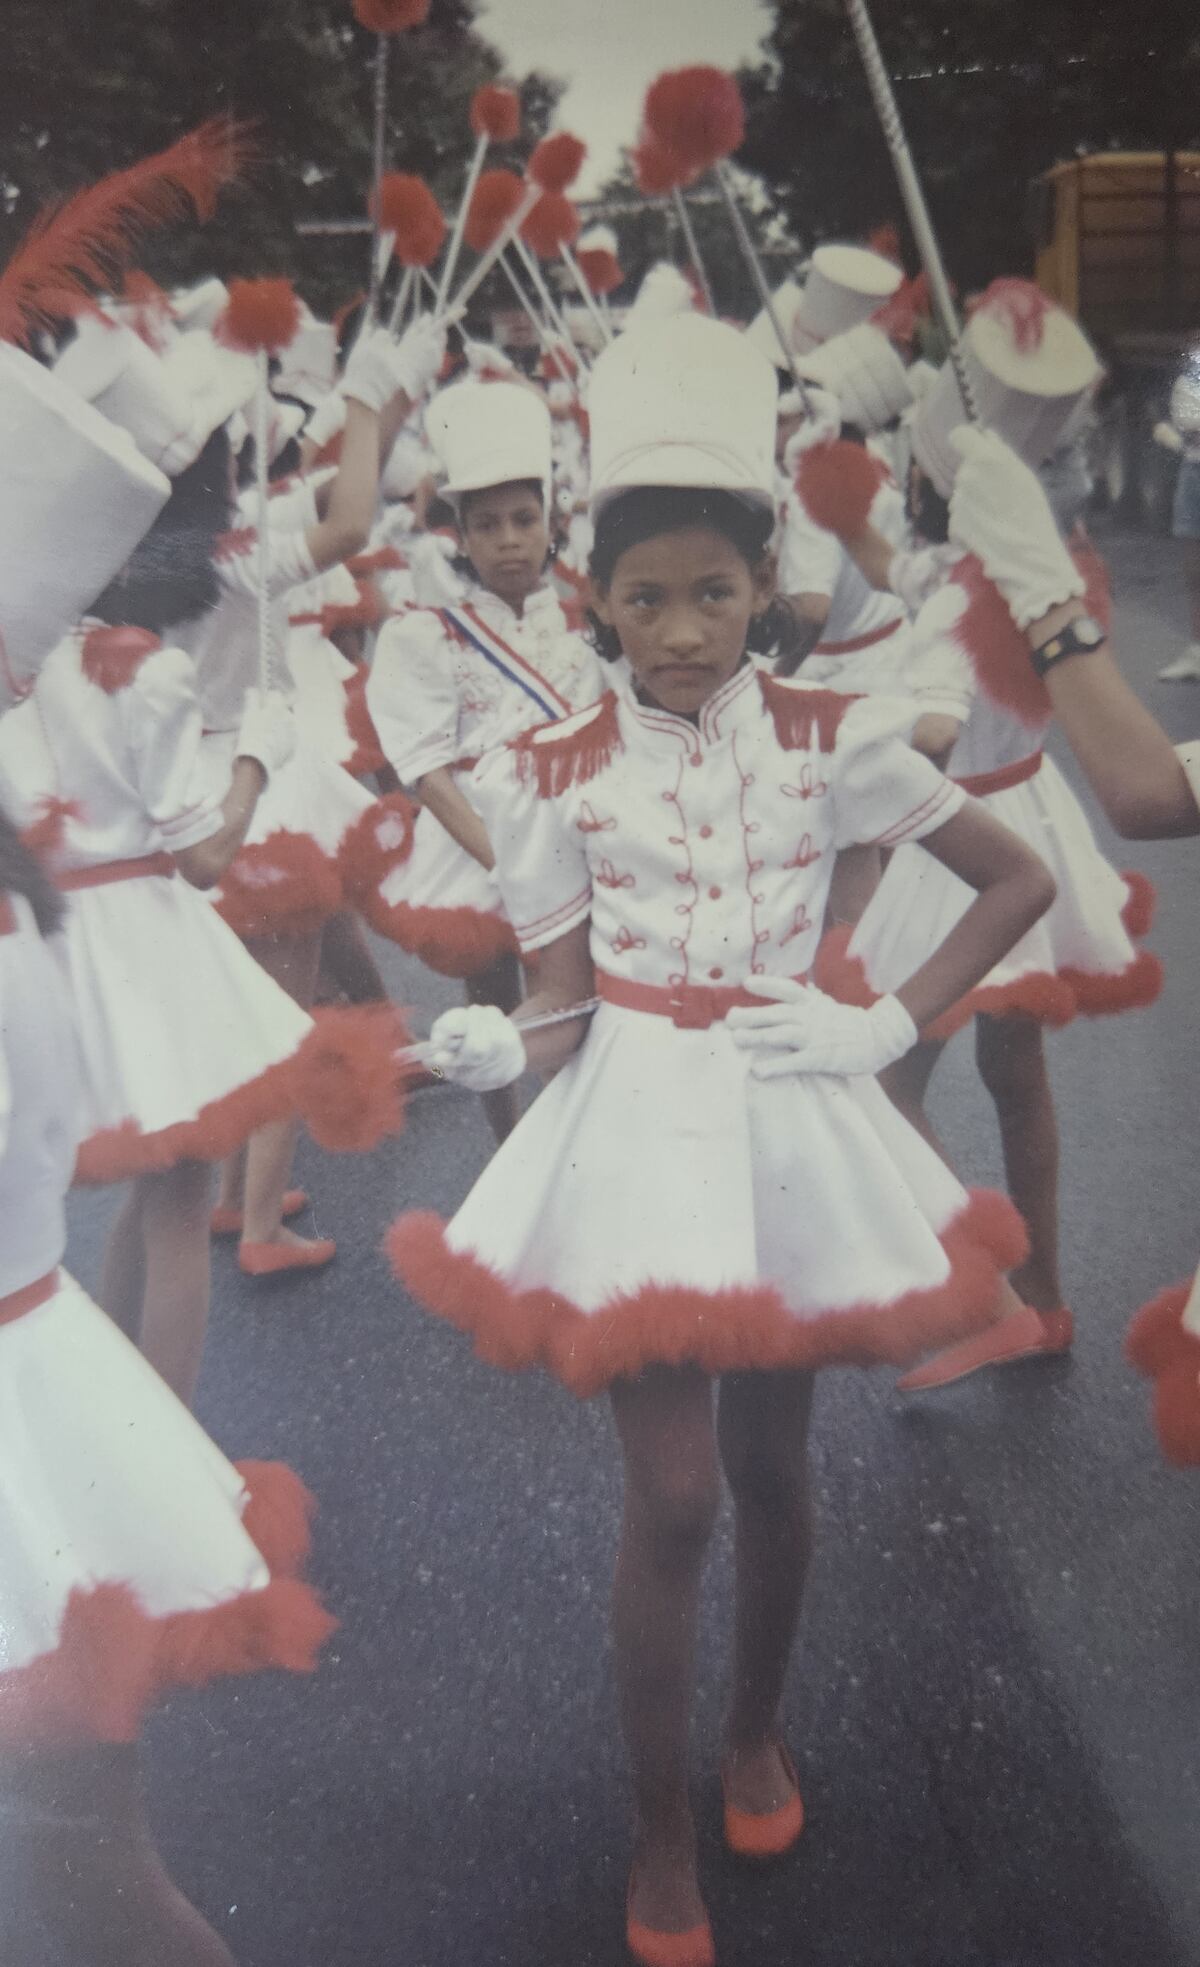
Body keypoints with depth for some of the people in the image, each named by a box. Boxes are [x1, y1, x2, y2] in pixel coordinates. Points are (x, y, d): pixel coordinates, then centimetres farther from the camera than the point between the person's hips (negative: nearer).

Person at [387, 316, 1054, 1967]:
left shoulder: (829, 739, -6)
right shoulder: (559, 772, -6)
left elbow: (1020, 879, 1)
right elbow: (562, 1000, -4)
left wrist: (890, 1025, -7)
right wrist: (501, 1050, -25)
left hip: (787, 1120, 2)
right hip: (641, 1128, -1)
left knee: (771, 1465, 15)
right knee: (673, 1496, -2)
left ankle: (759, 1730, 43)